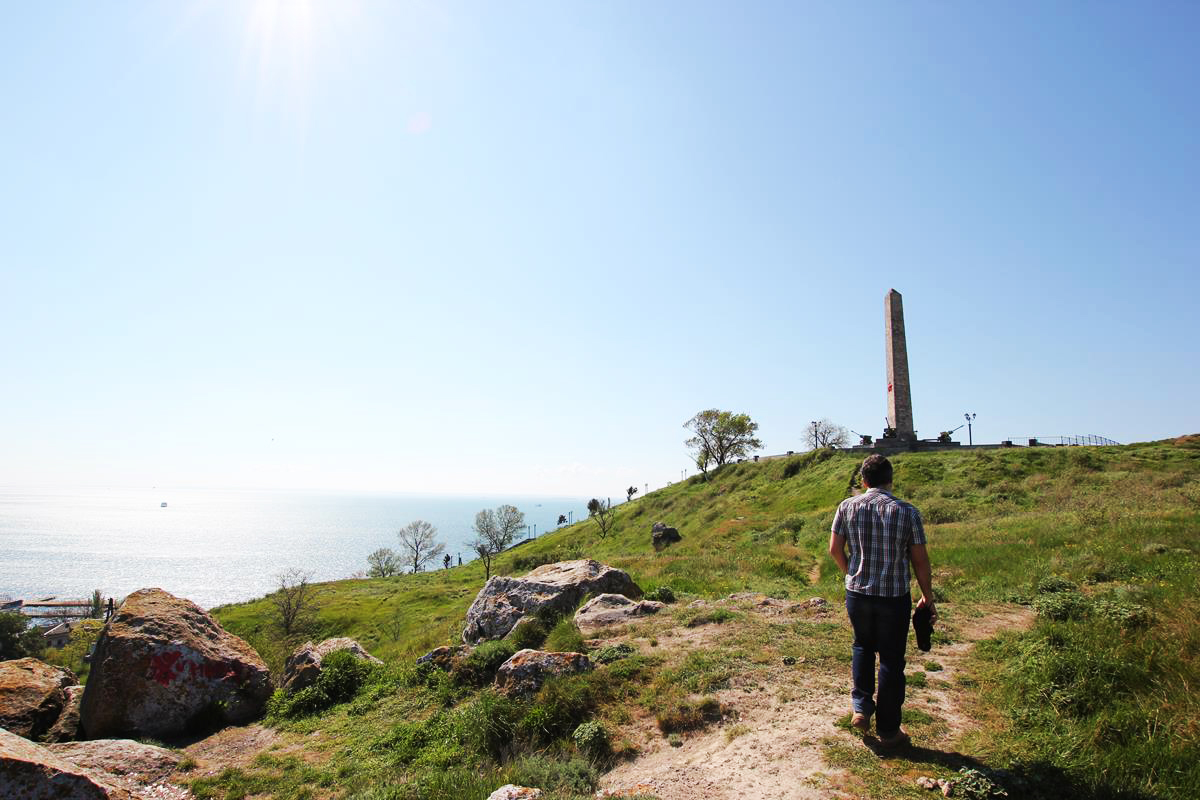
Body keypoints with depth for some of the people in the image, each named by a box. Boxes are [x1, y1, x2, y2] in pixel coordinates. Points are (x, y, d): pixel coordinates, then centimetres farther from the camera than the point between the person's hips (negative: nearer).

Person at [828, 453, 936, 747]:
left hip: (857, 594, 2)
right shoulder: (907, 512, -10)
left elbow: (835, 550, 0)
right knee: (891, 660, 11)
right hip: (894, 598, -2)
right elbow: (920, 560, -5)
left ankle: (861, 707, 19)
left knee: (862, 646, 25)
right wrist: (928, 598, 7)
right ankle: (888, 729, 21)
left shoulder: (847, 507, -5)